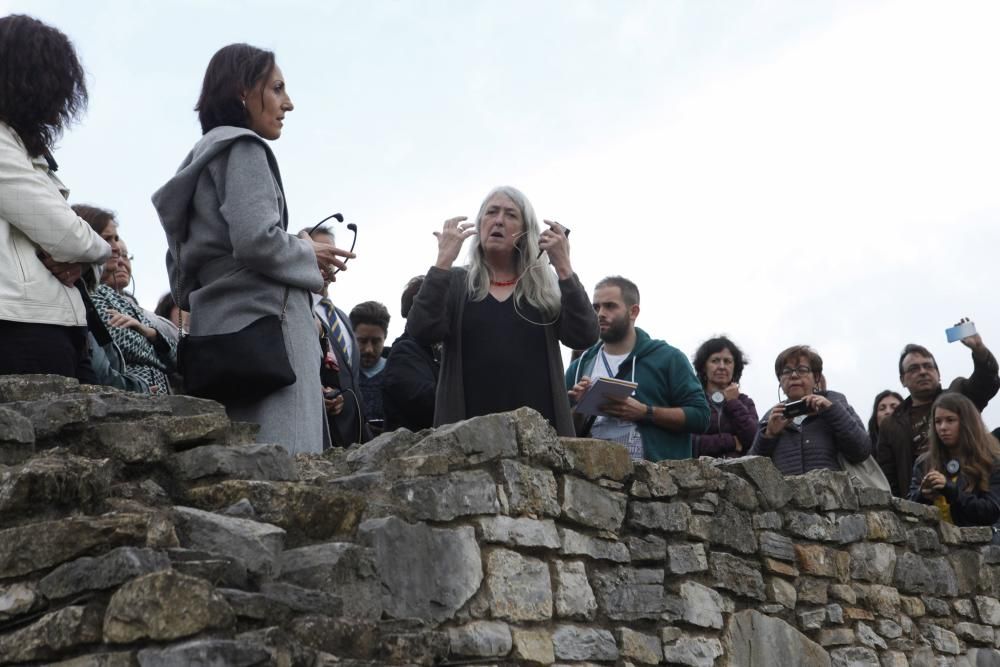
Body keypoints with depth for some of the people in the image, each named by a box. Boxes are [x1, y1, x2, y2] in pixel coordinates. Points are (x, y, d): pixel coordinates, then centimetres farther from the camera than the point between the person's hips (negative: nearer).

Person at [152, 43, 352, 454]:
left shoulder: (201, 159, 25)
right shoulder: (242, 148, -2)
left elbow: (181, 277, 24)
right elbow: (256, 239, -18)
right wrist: (309, 257, 0)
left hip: (216, 333, 9)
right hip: (262, 327, -9)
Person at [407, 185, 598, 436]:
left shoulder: (546, 287, 11)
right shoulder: (455, 283, 9)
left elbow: (584, 338, -3)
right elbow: (421, 333, -8)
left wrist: (564, 268, -8)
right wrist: (444, 261, -10)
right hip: (469, 427, -1)